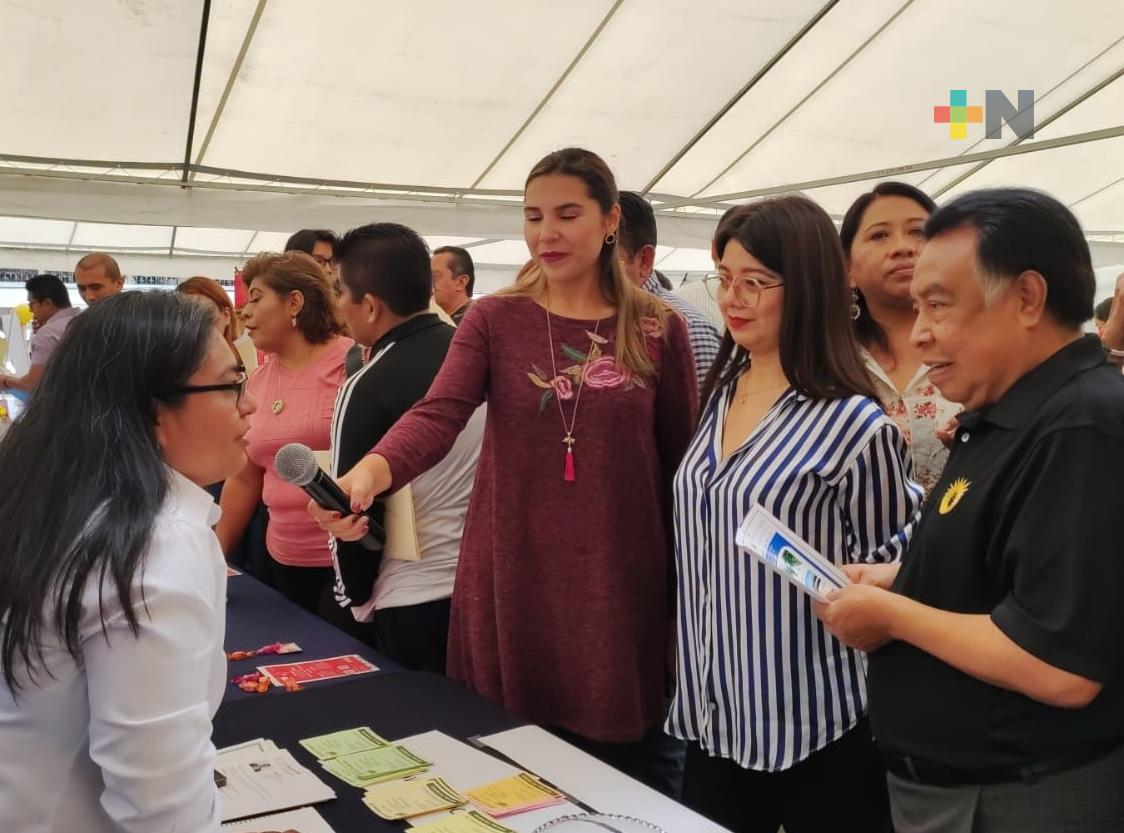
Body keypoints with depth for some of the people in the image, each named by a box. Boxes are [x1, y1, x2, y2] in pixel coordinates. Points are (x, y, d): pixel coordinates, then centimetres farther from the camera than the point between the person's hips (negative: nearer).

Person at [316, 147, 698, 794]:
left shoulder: (659, 330, 0)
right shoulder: (494, 320, 1)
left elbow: (683, 465, 4)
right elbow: (438, 414, -15)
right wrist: (369, 471, -35)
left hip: (619, 588, 0)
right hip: (510, 583, 1)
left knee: (630, 775, 9)